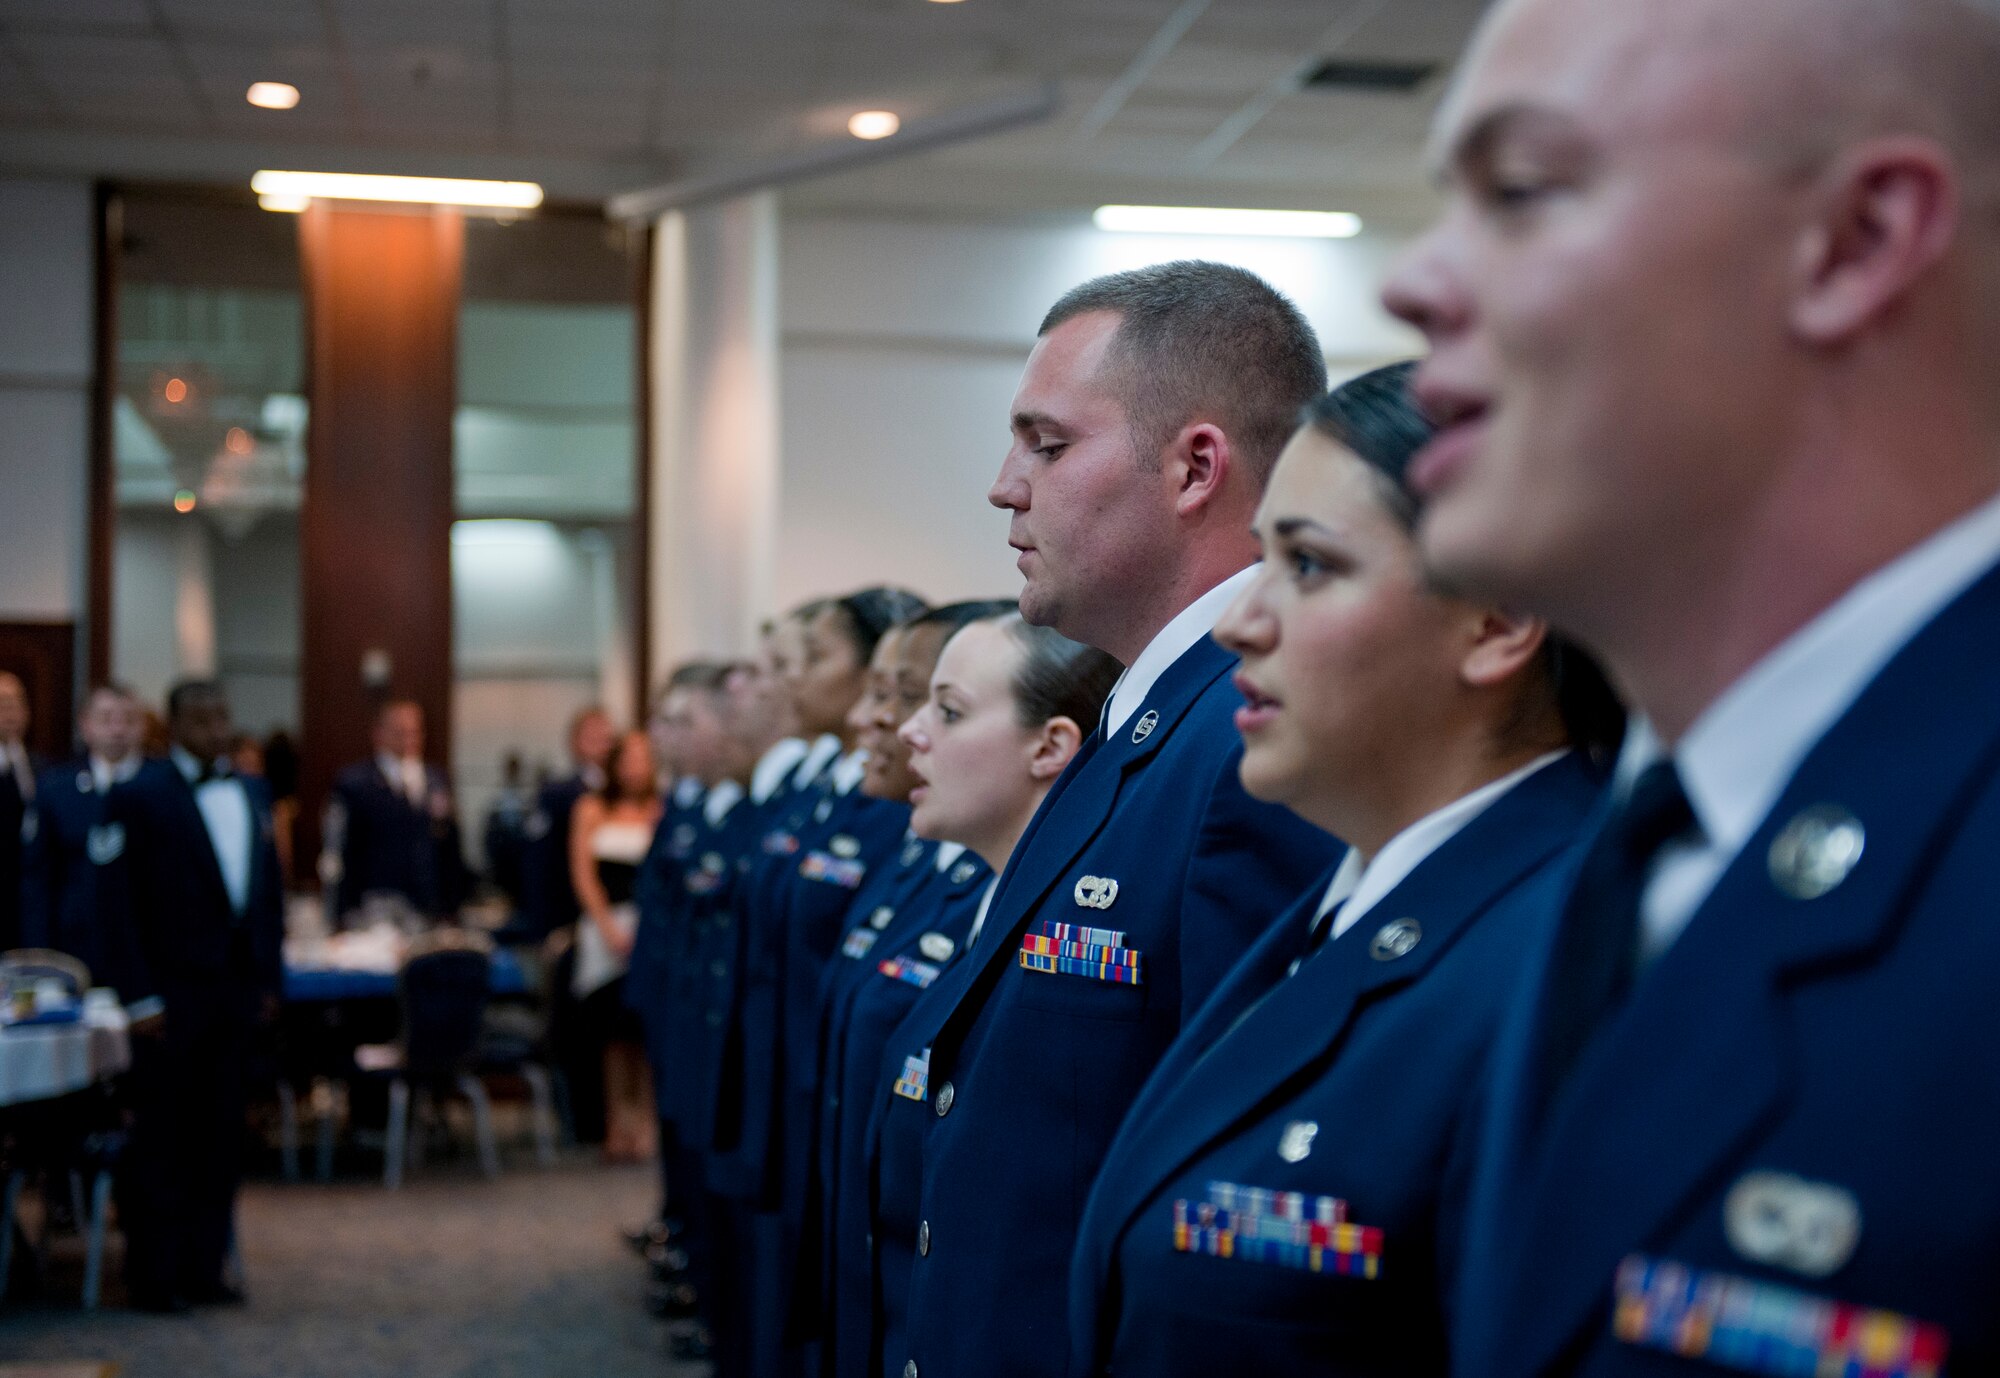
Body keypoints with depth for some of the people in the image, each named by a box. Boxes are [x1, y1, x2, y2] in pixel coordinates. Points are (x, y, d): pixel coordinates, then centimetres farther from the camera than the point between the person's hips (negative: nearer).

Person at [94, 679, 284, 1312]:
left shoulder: (253, 796, 12)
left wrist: (270, 979, 10)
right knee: (160, 1141, 2)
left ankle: (203, 1268, 17)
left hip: (236, 992, 5)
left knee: (219, 1139, 8)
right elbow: (115, 903, -9)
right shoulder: (138, 796, -6)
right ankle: (153, 1276, 10)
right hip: (172, 994, -5)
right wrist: (139, 995, -13)